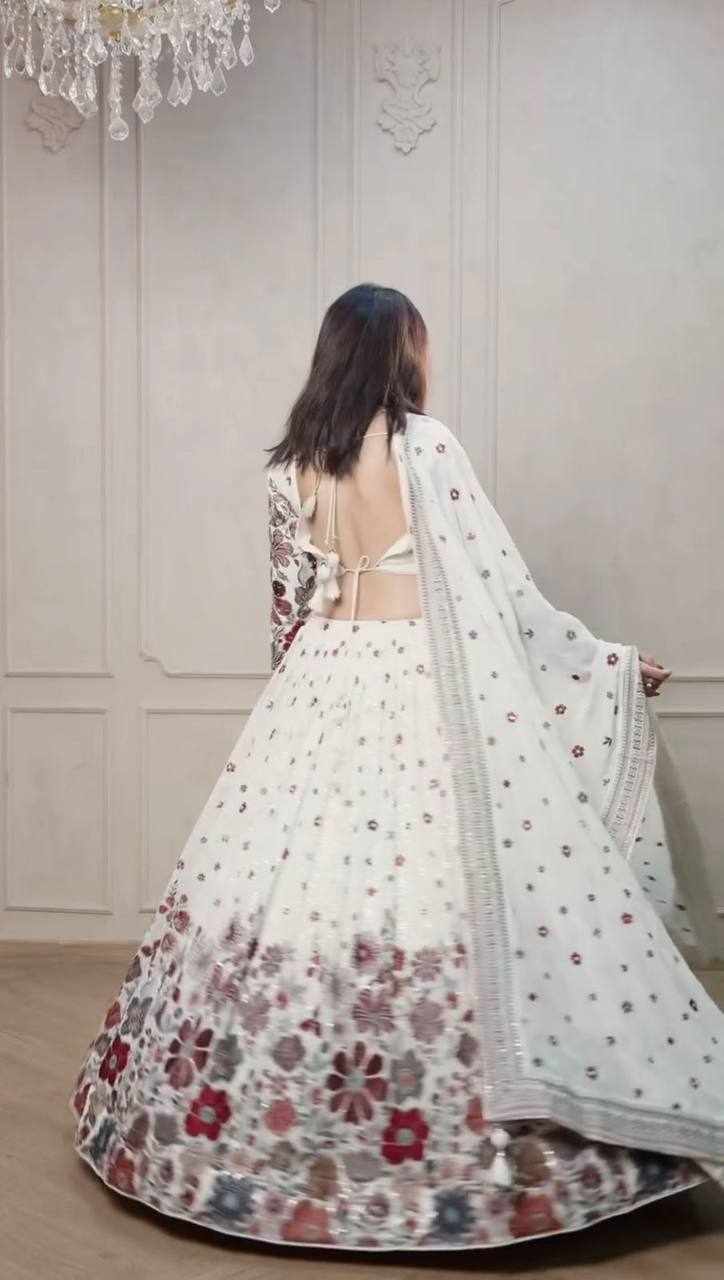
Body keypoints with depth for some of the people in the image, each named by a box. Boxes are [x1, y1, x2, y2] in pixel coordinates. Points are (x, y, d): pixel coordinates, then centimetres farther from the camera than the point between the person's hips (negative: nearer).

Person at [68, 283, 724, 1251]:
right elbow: (498, 590, -7)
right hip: (416, 689, -6)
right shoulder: (425, 444, -7)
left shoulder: (290, 466, 9)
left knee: (302, 880, 11)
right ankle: (444, 1139, 3)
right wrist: (613, 664, 2)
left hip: (319, 685, 6)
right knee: (434, 891, -2)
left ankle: (269, 1120, 22)